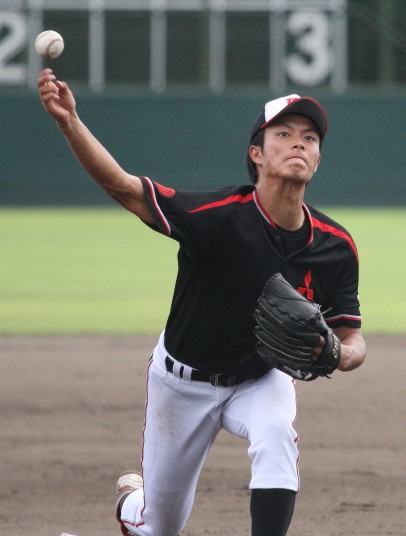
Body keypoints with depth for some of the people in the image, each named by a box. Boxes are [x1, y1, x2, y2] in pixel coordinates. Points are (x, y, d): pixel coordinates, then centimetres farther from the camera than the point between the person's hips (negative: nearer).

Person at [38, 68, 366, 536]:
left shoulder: (335, 247, -18)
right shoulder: (220, 216, -30)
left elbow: (353, 340, -8)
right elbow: (120, 185, -35)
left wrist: (336, 354, -34)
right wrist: (69, 121, -52)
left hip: (261, 378, 2)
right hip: (183, 380, -2)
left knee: (277, 435, -34)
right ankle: (133, 498, 50)